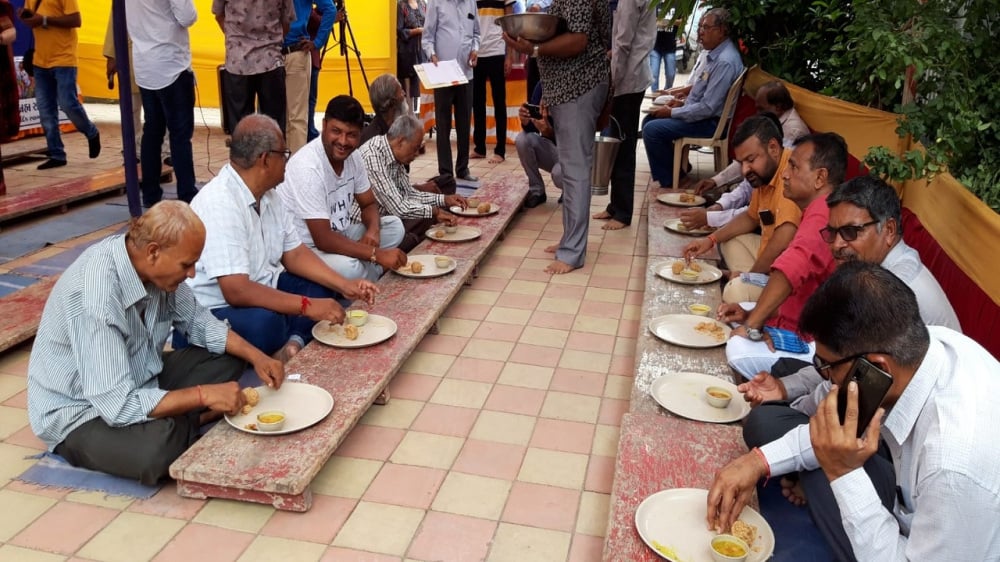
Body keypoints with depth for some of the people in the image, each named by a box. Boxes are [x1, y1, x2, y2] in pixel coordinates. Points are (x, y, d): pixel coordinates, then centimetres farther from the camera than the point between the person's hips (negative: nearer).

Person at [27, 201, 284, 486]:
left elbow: (195, 319, 6)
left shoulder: (152, 265, -11)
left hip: (138, 381, 8)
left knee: (228, 359, 4)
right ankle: (179, 430, -3)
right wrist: (204, 394, -29)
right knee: (160, 446, -36)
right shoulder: (96, 296, -34)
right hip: (80, 413, -8)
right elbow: (117, 405, -33)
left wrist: (255, 355, -7)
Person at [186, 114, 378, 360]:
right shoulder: (220, 204, -26)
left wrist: (345, 285, -4)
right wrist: (308, 306, -29)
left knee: (329, 291, 1)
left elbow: (294, 254, 8)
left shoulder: (267, 194, 3)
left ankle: (295, 342, -17)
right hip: (214, 310, -10)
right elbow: (236, 291, -32)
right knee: (265, 323, -38)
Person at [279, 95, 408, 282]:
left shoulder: (352, 156, -2)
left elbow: (369, 204, 11)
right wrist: (377, 254, -29)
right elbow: (323, 240, -29)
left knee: (394, 226, 2)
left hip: (338, 235, 9)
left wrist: (373, 230, -13)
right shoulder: (308, 168, -27)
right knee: (348, 267, -35)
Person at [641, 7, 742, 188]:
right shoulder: (715, 53, 7)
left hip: (711, 122, -10)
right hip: (700, 113, 10)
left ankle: (668, 180, -2)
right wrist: (683, 103, 6)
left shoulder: (725, 61, -24)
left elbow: (708, 107, -26)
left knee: (652, 129, -19)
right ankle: (676, 167, 20)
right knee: (651, 119, 12)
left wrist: (672, 112, -17)